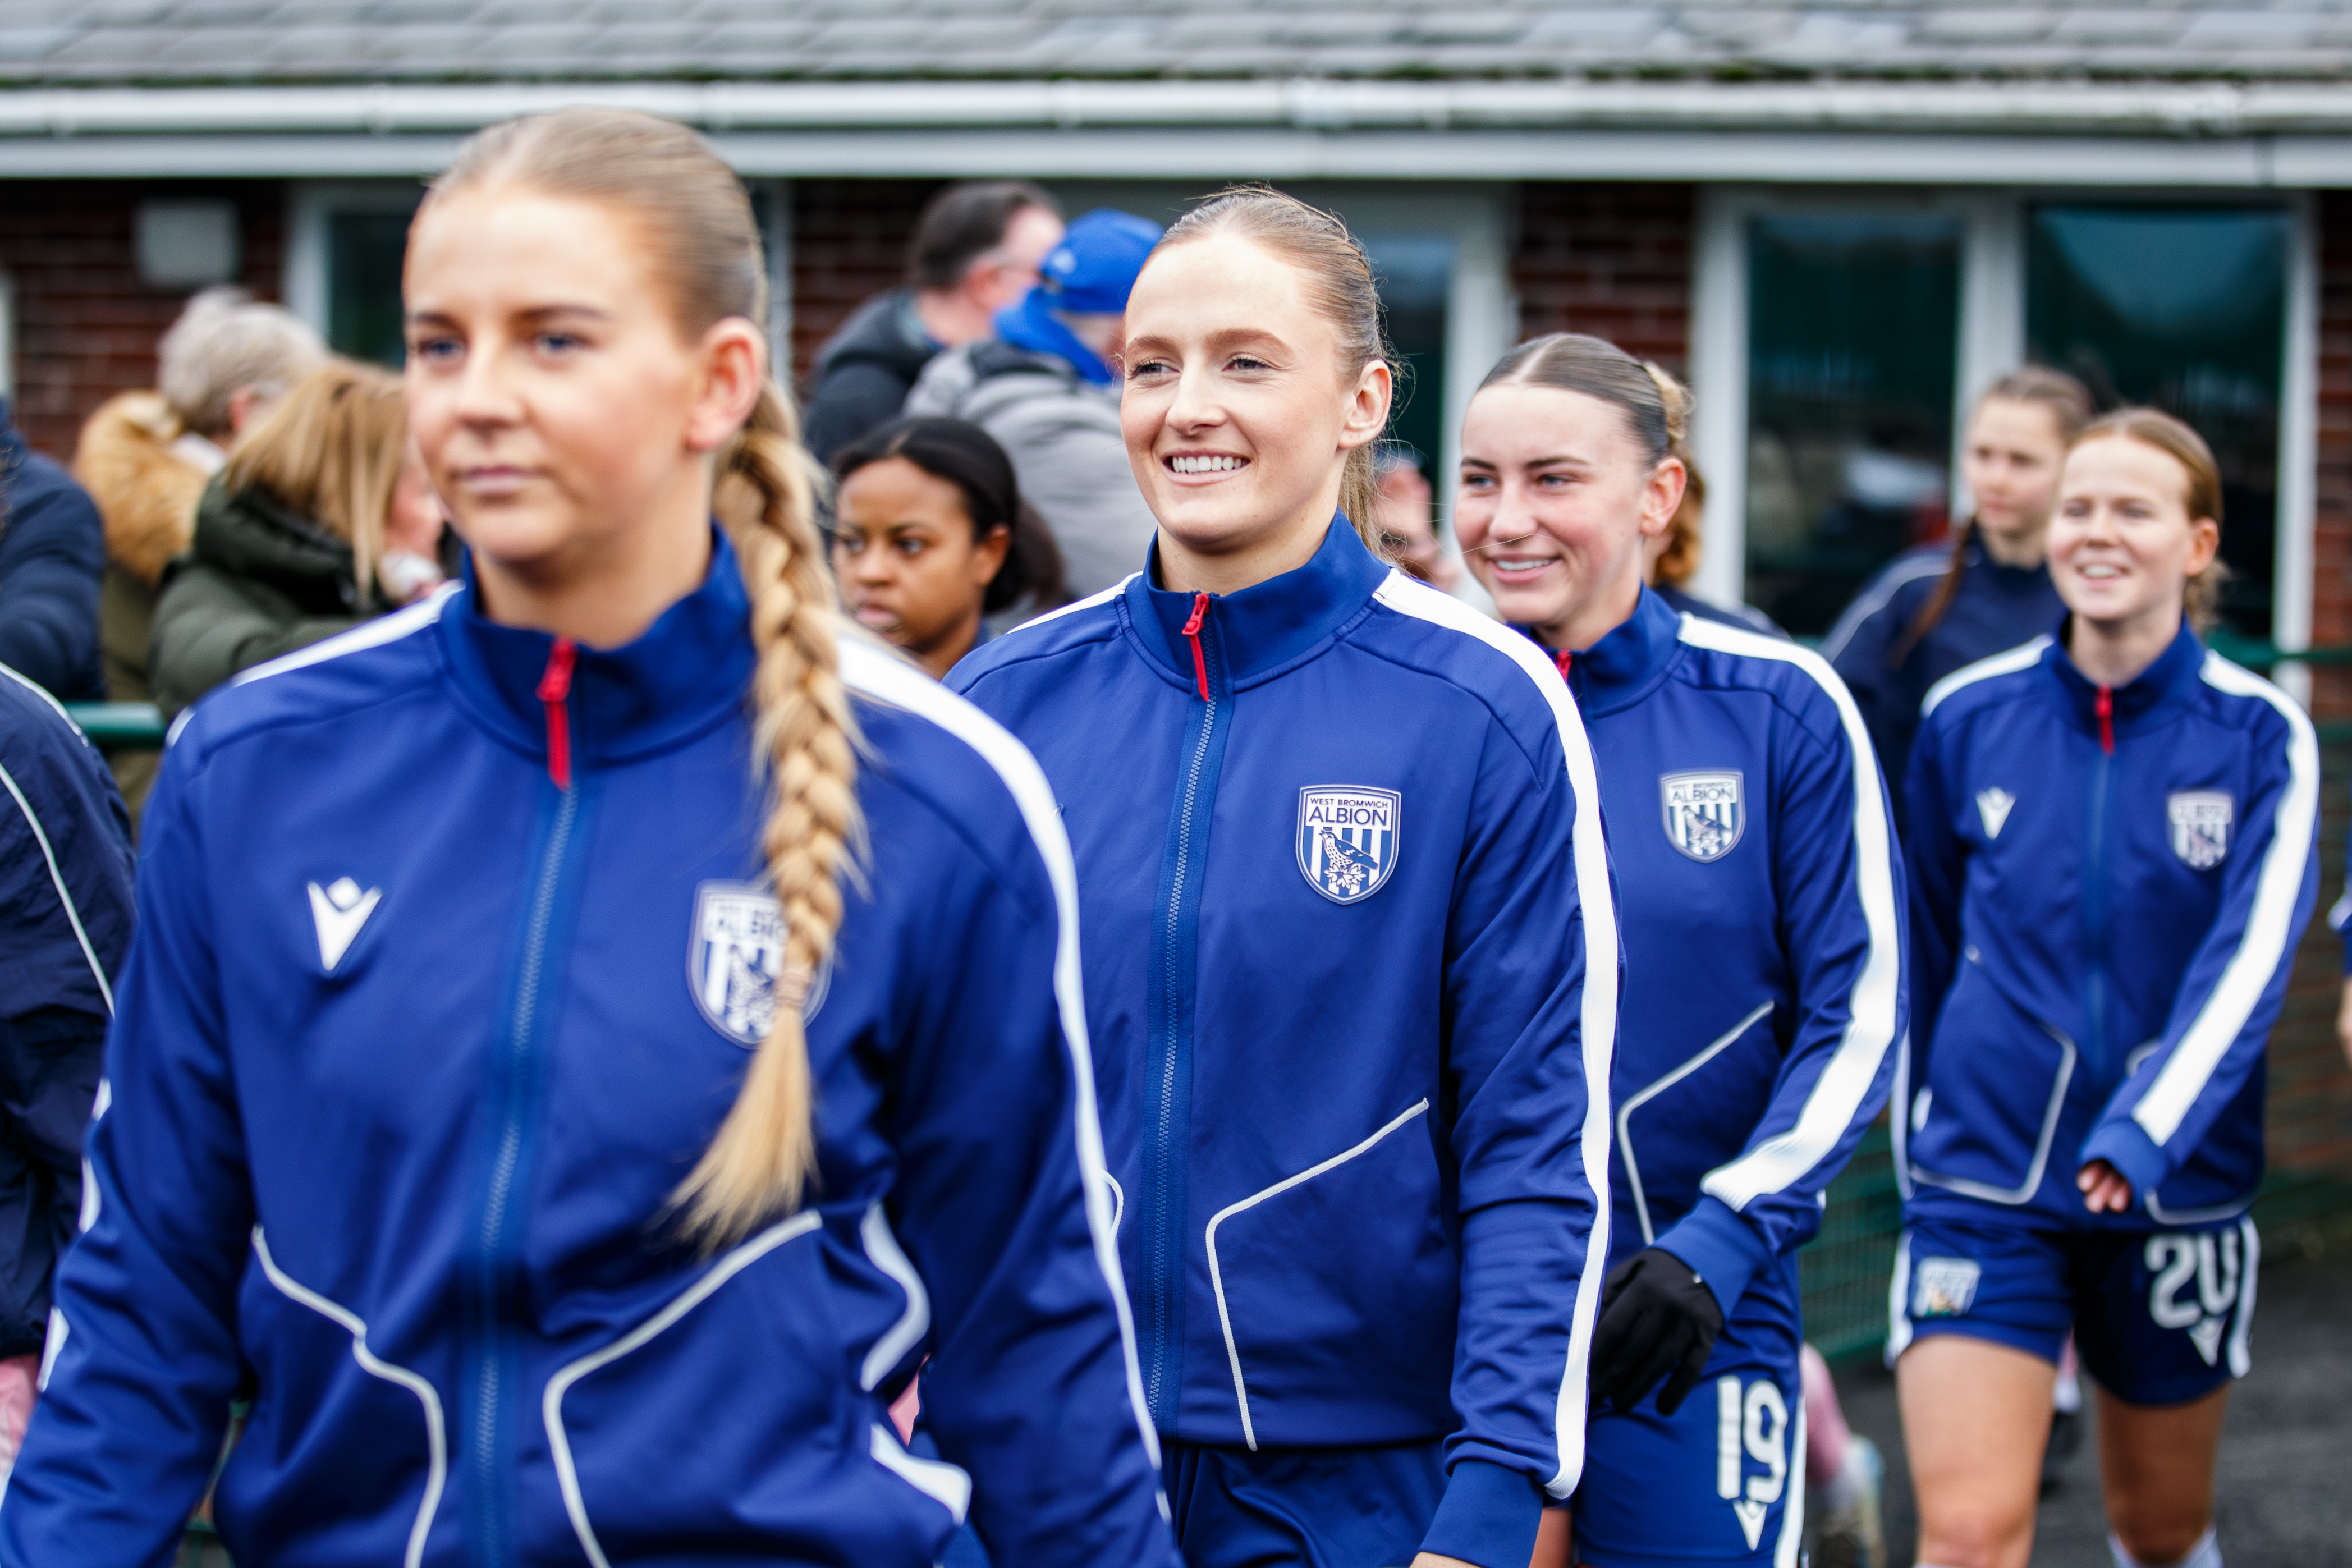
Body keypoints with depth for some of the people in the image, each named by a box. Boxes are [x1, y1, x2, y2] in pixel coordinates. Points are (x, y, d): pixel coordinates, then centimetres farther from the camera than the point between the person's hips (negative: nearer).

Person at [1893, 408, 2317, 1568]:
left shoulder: (2261, 735, -5)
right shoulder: (1967, 718, 1)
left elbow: (2251, 955, -17)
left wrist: (2148, 1126, -30)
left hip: (2177, 1195, 0)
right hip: (1982, 1179, 0)